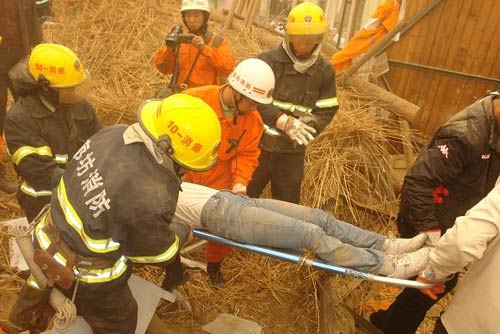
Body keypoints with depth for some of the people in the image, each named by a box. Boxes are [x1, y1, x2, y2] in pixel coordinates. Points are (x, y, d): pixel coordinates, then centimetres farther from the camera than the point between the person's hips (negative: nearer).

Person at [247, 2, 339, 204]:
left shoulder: (325, 71, 1)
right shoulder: (267, 61, -9)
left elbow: (326, 112, 2)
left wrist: (310, 125, -20)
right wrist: (284, 121, -28)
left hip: (293, 152, 2)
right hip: (258, 146, -2)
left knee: (287, 204, 16)